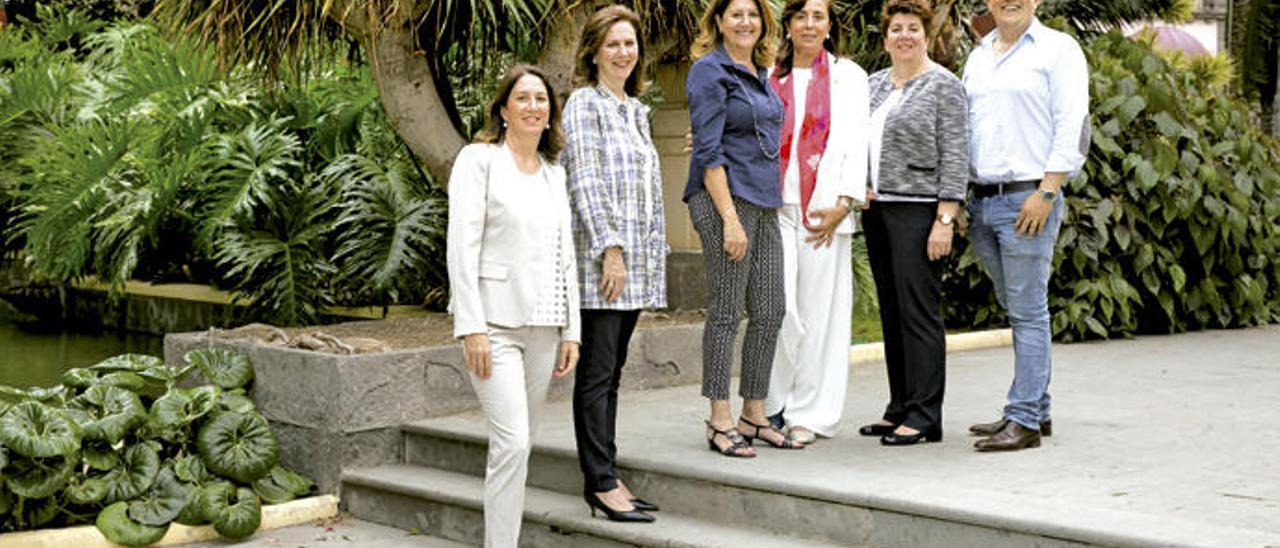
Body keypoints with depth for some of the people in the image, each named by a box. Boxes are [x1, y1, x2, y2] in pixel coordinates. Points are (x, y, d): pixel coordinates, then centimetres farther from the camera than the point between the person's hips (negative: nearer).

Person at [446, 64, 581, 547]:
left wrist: (570, 331, 11)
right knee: (512, 442, -15)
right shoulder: (479, 160, -2)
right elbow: (462, 247, -9)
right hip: (495, 324, -6)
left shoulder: (554, 173, 16)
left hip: (543, 326, 6)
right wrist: (471, 327, -15)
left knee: (519, 444, 8)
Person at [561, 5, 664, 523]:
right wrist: (611, 249, -17)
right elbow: (585, 182, -12)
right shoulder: (584, 103, -5)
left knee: (610, 373, 9)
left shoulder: (636, 109, 19)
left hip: (638, 260, 8)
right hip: (601, 253, -8)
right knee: (597, 372, -5)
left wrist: (653, 254, 18)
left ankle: (601, 479, 13)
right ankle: (603, 482, -3)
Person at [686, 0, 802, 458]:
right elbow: (708, 152, -14)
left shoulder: (759, 73, 17)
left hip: (764, 204, 8)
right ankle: (720, 423, 3)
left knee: (770, 312, 8)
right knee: (725, 313, -4)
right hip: (725, 199, -8)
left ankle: (754, 416, 18)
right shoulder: (710, 72, -8)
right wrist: (730, 219, -20)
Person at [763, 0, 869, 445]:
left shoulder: (849, 76, 9)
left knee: (818, 314, -1)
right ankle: (773, 406, 8)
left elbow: (856, 143, 2)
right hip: (775, 206, 1)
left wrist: (843, 203, -10)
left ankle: (810, 414, 7)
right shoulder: (770, 78, 15)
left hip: (823, 209, -1)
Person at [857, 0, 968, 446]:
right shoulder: (874, 84, 15)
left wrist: (945, 218, -17)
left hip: (917, 212, -7)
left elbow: (955, 157, -11)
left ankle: (924, 418, -2)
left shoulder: (943, 85, -5)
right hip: (877, 210, 7)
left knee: (918, 311, -6)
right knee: (891, 312, 10)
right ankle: (899, 410, 17)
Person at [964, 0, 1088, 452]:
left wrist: (1045, 194, -17)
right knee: (1016, 309, 12)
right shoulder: (978, 57, 18)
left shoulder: (1058, 49, -2)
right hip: (982, 201, 7)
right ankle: (1038, 410, 20)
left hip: (1028, 198, -7)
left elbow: (1073, 127, -10)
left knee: (1028, 312, -6)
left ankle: (1024, 421, -4)